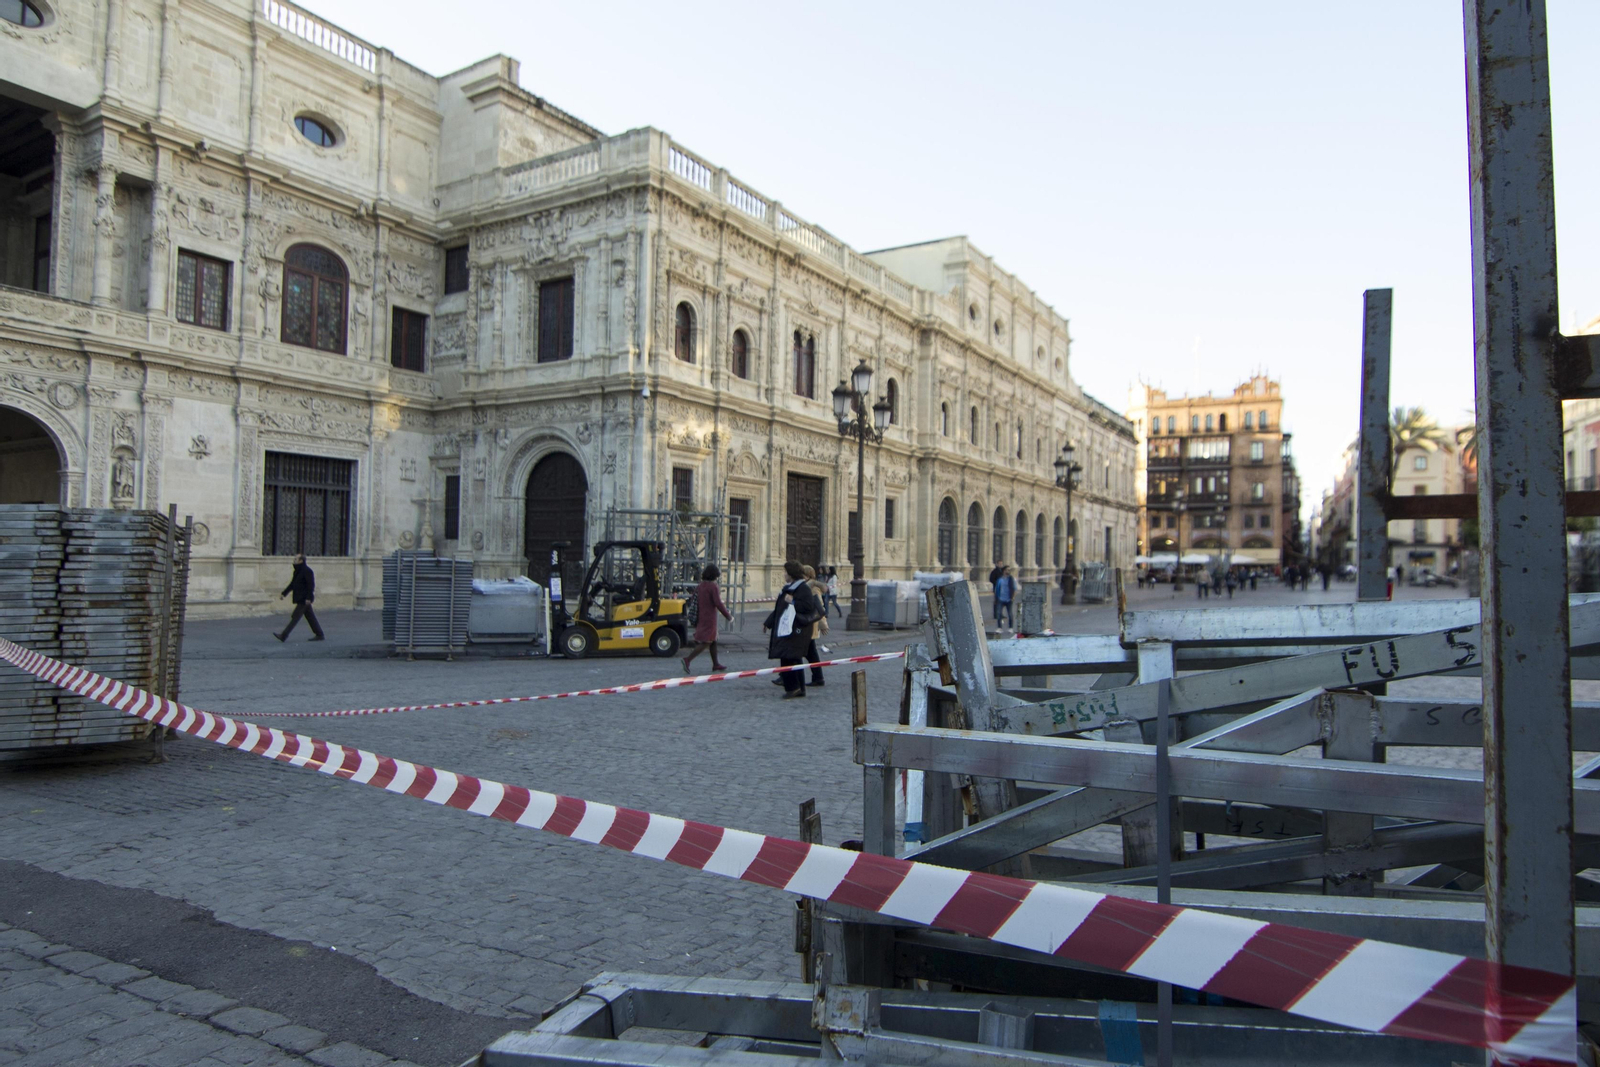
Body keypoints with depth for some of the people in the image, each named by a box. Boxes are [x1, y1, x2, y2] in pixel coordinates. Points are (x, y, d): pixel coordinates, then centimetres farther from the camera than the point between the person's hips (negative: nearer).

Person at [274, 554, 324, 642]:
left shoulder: (307, 571, -15)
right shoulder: (297, 571, 15)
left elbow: (311, 585, -20)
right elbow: (292, 584, 22)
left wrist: (308, 598, -24)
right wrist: (283, 593, 18)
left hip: (304, 599, -10)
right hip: (301, 599, 10)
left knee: (295, 617, -7)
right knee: (310, 616, 10)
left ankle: (283, 635, -6)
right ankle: (319, 635, 14)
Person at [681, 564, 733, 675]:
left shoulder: (699, 586, 11)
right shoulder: (713, 587, -14)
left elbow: (696, 603, 16)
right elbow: (718, 603, -19)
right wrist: (728, 616, -10)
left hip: (700, 618, 9)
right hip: (709, 619, -9)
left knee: (713, 640, 17)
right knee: (706, 642, -7)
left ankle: (715, 664, 23)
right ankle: (688, 659, -18)